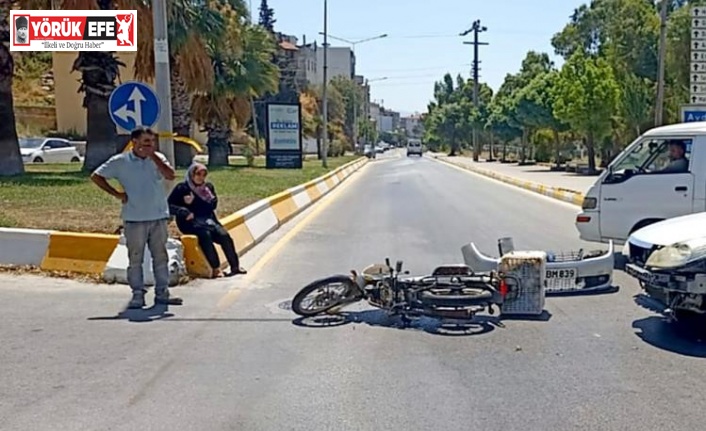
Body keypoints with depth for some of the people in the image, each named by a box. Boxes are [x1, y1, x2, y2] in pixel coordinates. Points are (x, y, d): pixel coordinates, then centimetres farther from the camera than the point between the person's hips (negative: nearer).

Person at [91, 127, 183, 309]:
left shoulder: (157, 158, 5)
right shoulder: (120, 161, -1)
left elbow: (171, 175, -11)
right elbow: (96, 176, 2)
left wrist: (153, 156, -12)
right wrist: (116, 194, -4)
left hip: (159, 217, 3)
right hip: (134, 219, -2)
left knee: (161, 257, 8)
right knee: (135, 259, 3)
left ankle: (162, 293, 17)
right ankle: (138, 294, 12)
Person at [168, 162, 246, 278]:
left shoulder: (208, 187, 14)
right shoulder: (182, 188, 1)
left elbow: (212, 205, 4)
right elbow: (169, 205, -5)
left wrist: (194, 202, -8)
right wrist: (184, 211, -20)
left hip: (207, 220, 4)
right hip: (190, 223, -4)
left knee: (223, 234, -22)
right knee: (205, 234, -33)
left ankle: (235, 266, -23)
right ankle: (215, 268, -33)